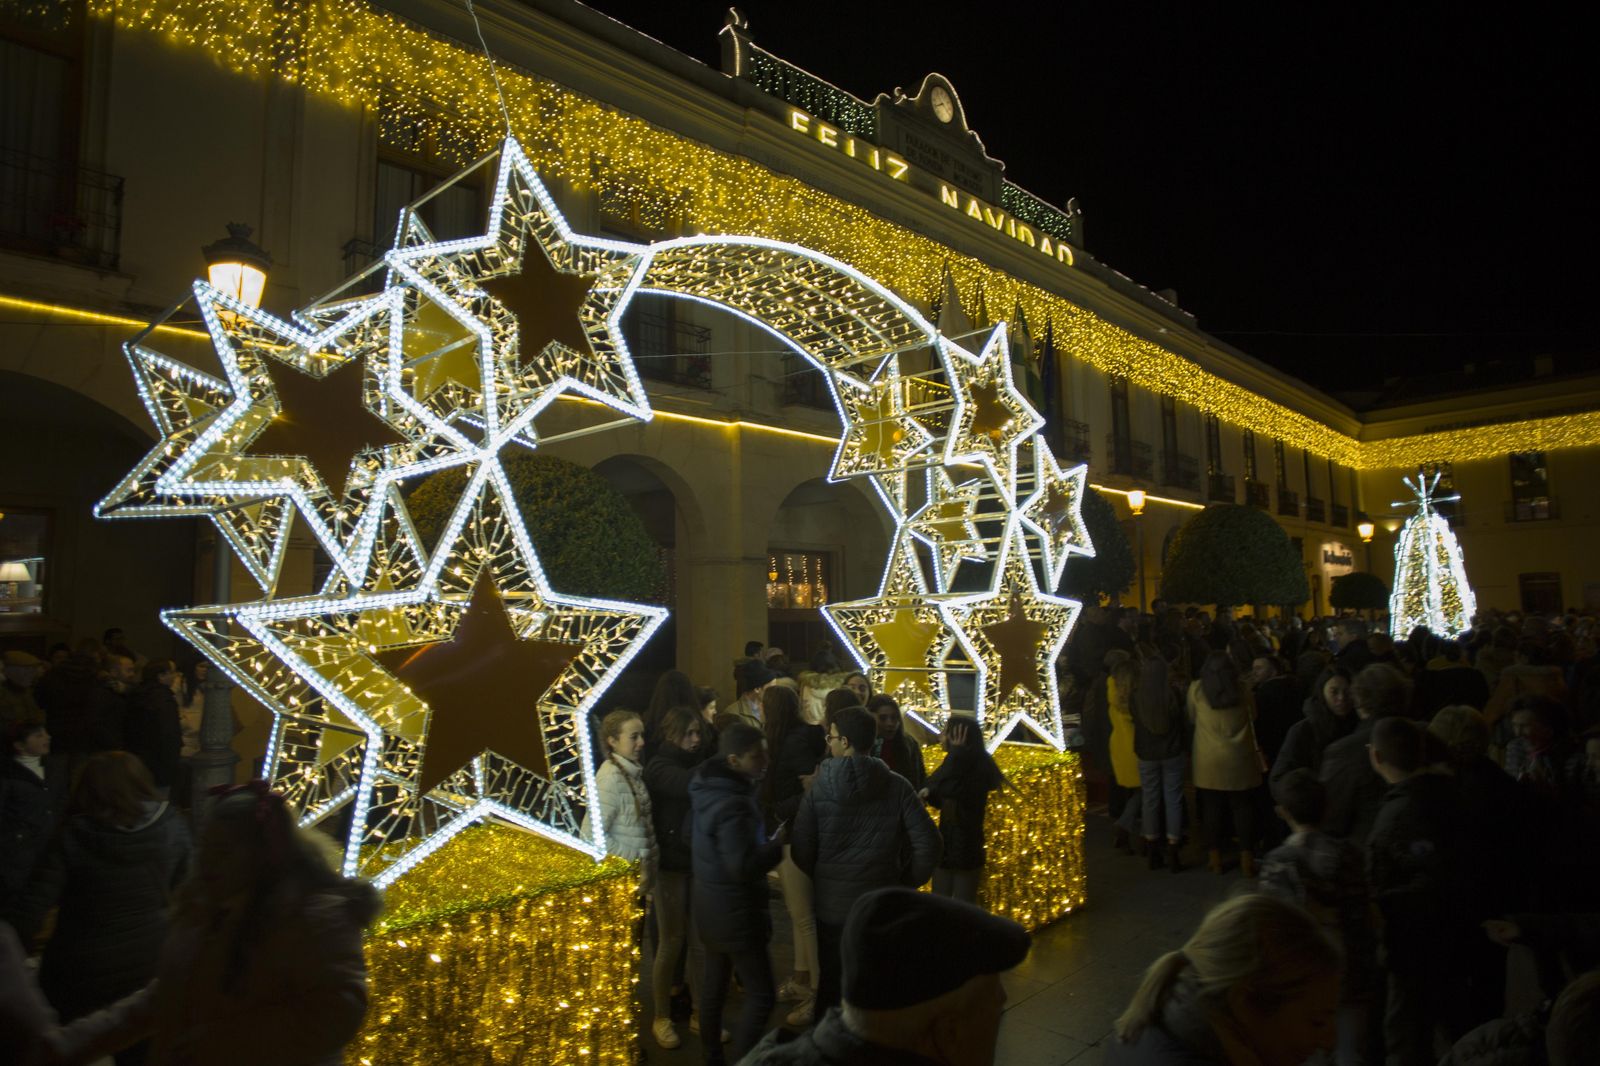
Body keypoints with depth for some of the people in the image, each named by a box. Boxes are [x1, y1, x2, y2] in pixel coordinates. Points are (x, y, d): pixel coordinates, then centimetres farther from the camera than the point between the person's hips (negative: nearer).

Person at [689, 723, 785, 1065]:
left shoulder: (710, 787, 2)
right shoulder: (732, 804, -28)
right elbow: (744, 868, -29)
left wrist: (768, 838, 4)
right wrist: (779, 841, -17)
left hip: (714, 907, 10)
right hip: (735, 913, -10)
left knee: (714, 986, 20)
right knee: (762, 995, 0)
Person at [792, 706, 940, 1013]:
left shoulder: (820, 786, -9)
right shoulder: (897, 786, -9)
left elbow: (802, 850, -7)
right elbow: (928, 843, -10)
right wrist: (906, 884, 5)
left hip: (832, 903, 0)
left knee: (832, 982, 16)